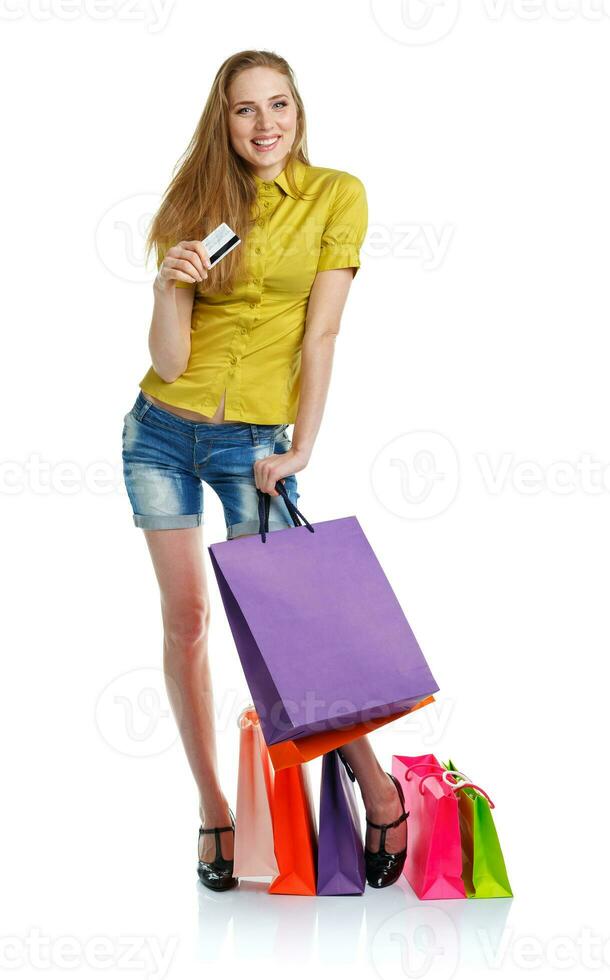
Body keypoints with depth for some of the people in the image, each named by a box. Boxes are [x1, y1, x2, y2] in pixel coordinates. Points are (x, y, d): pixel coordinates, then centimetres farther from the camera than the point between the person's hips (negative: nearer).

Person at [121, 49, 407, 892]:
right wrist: (169, 288, -22)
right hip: (162, 430, 3)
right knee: (185, 618, 4)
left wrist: (301, 449, -10)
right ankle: (213, 811, 16)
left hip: (254, 441, -3)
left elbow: (322, 333, -6)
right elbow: (170, 362, -4)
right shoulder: (198, 205, 3)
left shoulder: (336, 195, -3)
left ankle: (378, 786, 13)